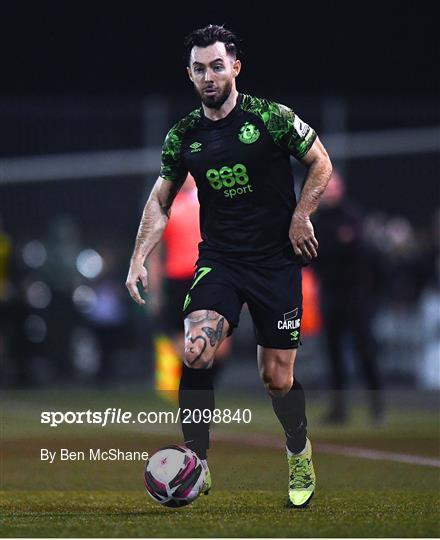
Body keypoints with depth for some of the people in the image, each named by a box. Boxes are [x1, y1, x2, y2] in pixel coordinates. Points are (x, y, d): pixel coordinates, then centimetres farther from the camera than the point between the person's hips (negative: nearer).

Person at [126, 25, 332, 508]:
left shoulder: (271, 118, -8)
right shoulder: (183, 136, 3)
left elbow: (320, 164, 3)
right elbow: (160, 200, 12)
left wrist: (300, 215, -8)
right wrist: (139, 258, 2)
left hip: (277, 261, -2)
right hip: (218, 260, 2)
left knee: (277, 377, 3)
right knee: (194, 350, -23)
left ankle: (299, 454, 33)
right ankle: (195, 465, -13)